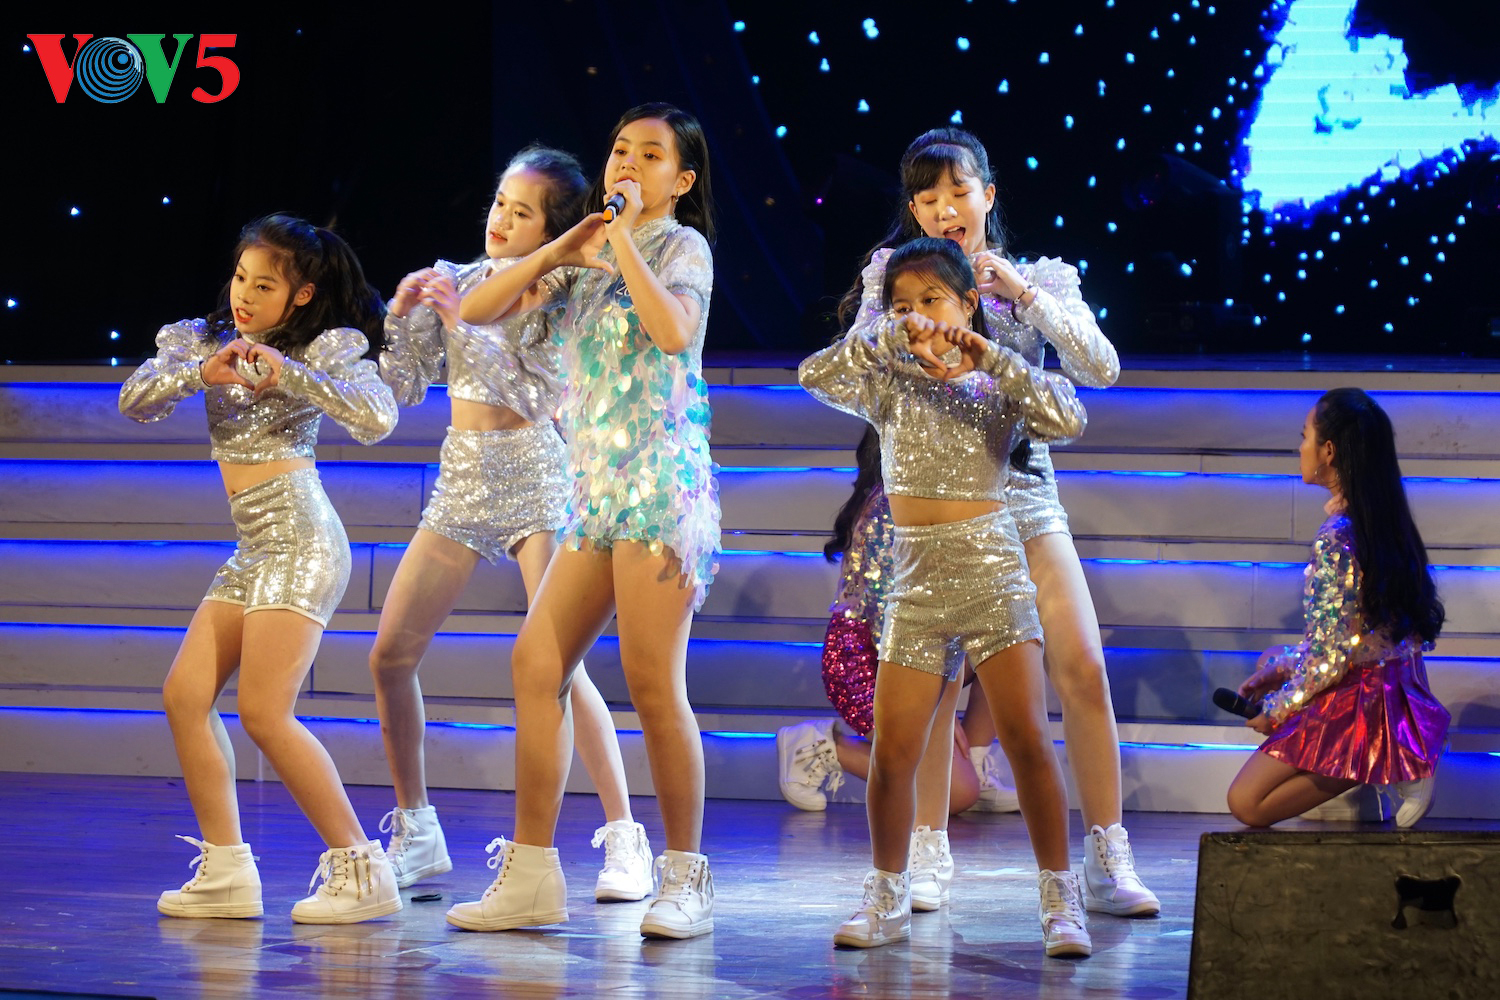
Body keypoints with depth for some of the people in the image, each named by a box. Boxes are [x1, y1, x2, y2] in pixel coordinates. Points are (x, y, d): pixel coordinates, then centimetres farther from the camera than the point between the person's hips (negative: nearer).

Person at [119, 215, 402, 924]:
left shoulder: (324, 348, -4)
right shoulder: (204, 340, 13)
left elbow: (378, 418, -20)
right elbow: (135, 399, -1)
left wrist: (289, 374, -23)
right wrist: (202, 373, -18)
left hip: (300, 538, -8)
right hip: (252, 547, 8)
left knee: (264, 711, -15)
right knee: (184, 695, 1)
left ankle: (361, 868, -10)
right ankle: (226, 872, 5)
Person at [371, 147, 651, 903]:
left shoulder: (557, 297, -5)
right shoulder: (455, 282, 8)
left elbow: (541, 397, -17)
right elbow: (404, 389, 10)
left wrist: (462, 324, -18)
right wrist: (403, 313, -5)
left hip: (535, 481, -6)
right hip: (460, 481, 6)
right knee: (391, 655, 3)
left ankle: (624, 839, -11)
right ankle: (415, 834, 16)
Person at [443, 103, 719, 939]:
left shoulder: (681, 244, 1)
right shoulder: (589, 260, 20)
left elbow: (675, 329, -21)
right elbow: (477, 310, 13)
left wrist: (624, 238, -13)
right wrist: (559, 251, 2)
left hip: (659, 480, -7)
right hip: (594, 486, 7)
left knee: (653, 683, -10)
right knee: (537, 661, 2)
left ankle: (687, 878, -2)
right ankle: (531, 876, 6)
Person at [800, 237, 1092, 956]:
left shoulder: (999, 388, 4)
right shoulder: (890, 387, 8)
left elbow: (1068, 419, -15)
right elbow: (814, 375, -8)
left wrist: (992, 358, -15)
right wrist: (888, 337, -16)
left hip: (991, 573, -2)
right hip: (916, 581, 2)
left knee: (1029, 742, -9)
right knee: (890, 754, -1)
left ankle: (1059, 900, -2)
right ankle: (887, 901, 15)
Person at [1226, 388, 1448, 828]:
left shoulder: (1335, 539, -23)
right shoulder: (1385, 521, 4)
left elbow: (1328, 657, -21)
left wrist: (1274, 711, -7)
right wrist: (1283, 665, 14)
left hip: (1358, 704, -9)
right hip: (1397, 689, 9)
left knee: (1246, 804, -2)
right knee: (1273, 660, 33)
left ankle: (1377, 767, -7)